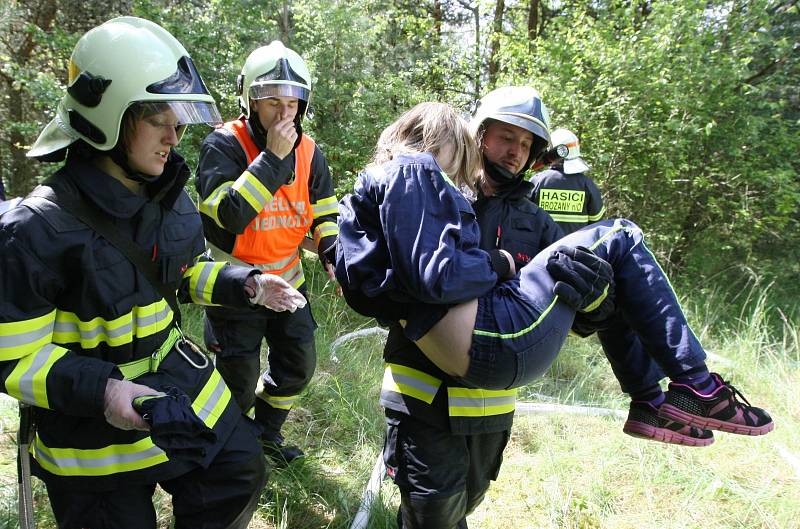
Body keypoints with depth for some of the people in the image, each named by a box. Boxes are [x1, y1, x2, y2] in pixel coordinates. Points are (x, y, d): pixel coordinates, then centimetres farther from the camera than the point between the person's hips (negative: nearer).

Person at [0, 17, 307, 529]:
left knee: (240, 478, 14)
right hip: (92, 427, -5)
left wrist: (248, 285, -4)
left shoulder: (171, 199, -3)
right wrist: (100, 390, -34)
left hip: (181, 385, 6)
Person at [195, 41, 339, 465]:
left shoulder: (307, 151, -1)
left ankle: (267, 431, 39)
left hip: (286, 279, 5)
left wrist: (333, 254, -9)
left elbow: (324, 212, 9)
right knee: (240, 378, 4)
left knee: (299, 365, 13)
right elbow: (232, 215, -30)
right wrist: (272, 157, -31)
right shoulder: (223, 145, -17)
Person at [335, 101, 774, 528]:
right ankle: (696, 386, 10)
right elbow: (438, 275, -18)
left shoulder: (365, 193, 24)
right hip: (498, 337, -9)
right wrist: (492, 272, 0)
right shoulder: (414, 171, -5)